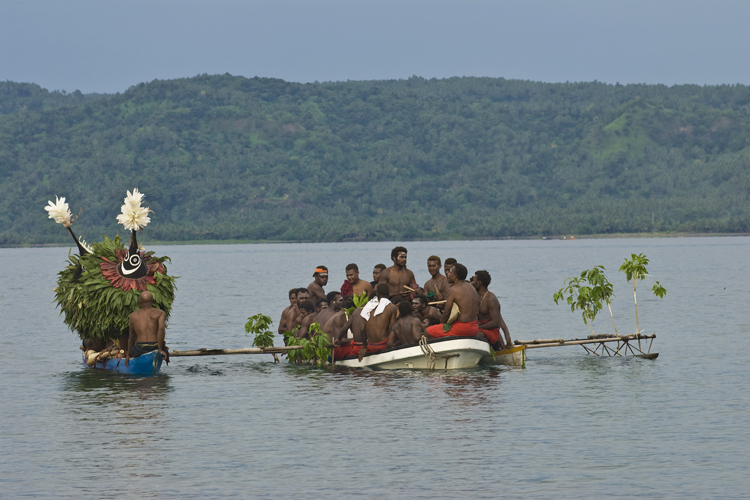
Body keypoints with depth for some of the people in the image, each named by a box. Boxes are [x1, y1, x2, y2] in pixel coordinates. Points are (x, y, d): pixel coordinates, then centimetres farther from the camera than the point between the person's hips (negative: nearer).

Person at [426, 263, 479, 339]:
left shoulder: (453, 290, -13)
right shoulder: (472, 288, 11)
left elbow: (446, 312, -11)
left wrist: (442, 321, 7)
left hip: (461, 328, -9)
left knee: (428, 331, 3)